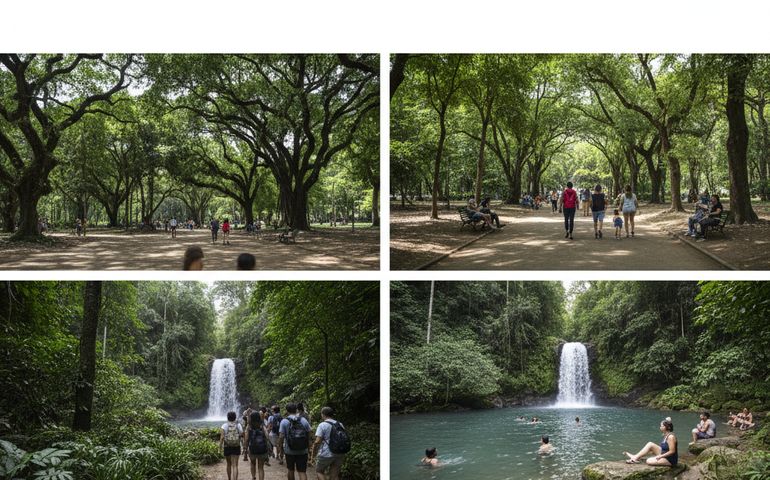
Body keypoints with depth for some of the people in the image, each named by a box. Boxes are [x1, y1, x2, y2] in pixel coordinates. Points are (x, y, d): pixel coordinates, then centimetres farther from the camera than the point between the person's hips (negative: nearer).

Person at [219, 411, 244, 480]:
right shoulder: (238, 425, -2)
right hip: (236, 447, -1)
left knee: (229, 464, 21)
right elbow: (242, 435, -4)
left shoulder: (225, 425, -5)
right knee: (235, 465, -4)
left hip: (227, 447, 1)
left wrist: (220, 447, -10)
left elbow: (222, 436, -12)